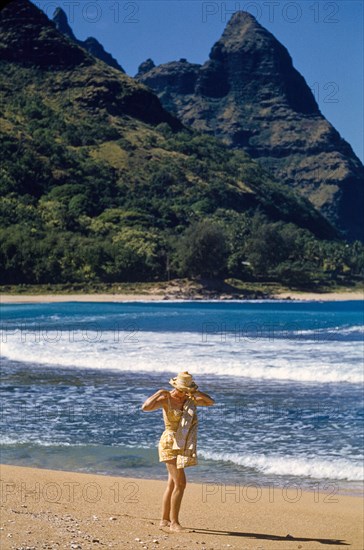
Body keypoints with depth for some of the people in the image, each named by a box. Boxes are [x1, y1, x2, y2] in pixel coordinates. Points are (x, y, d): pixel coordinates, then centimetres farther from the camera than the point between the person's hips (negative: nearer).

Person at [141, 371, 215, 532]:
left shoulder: (189, 399, 7)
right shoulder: (166, 399, -14)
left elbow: (210, 402, 6)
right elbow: (145, 407, -28)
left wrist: (196, 392, -6)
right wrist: (159, 393, -24)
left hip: (181, 446, 8)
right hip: (170, 445, -8)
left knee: (172, 484, 12)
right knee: (180, 484, -13)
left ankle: (164, 520, 19)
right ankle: (174, 522, -8)